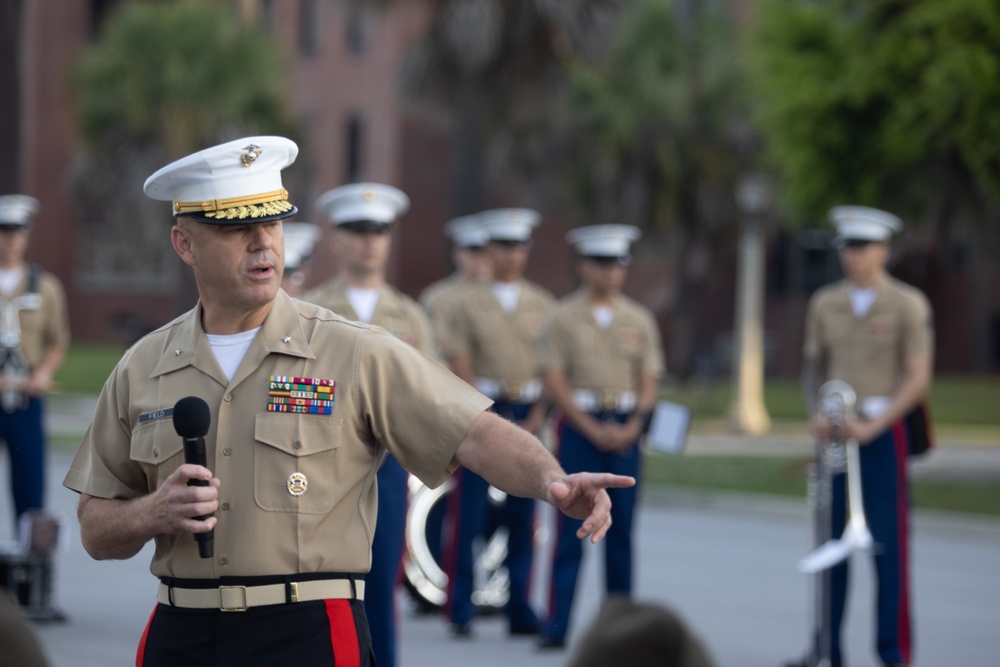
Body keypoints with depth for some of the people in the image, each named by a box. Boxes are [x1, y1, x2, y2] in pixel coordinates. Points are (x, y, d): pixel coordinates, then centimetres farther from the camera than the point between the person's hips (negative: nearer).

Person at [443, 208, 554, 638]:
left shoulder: (543, 304, 9)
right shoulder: (469, 303, 3)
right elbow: (460, 366, -1)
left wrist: (536, 419, -4)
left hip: (529, 415, 2)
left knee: (523, 516, 3)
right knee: (469, 516, -3)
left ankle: (519, 610, 8)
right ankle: (461, 611, 3)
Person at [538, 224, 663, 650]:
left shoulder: (639, 320, 9)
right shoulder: (563, 319, 1)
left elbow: (649, 382, 8)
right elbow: (554, 382, -3)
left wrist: (632, 426, -8)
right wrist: (593, 430, -11)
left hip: (625, 430, 3)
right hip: (578, 425, -3)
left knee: (621, 530, 5)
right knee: (571, 529, -5)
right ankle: (556, 626, -4)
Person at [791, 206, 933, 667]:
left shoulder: (908, 305, -4)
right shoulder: (825, 303, 9)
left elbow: (918, 379, -7)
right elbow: (813, 366, 14)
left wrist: (872, 426, -14)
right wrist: (816, 414, -5)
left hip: (883, 434, -4)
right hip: (835, 435, 4)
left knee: (889, 543, -4)